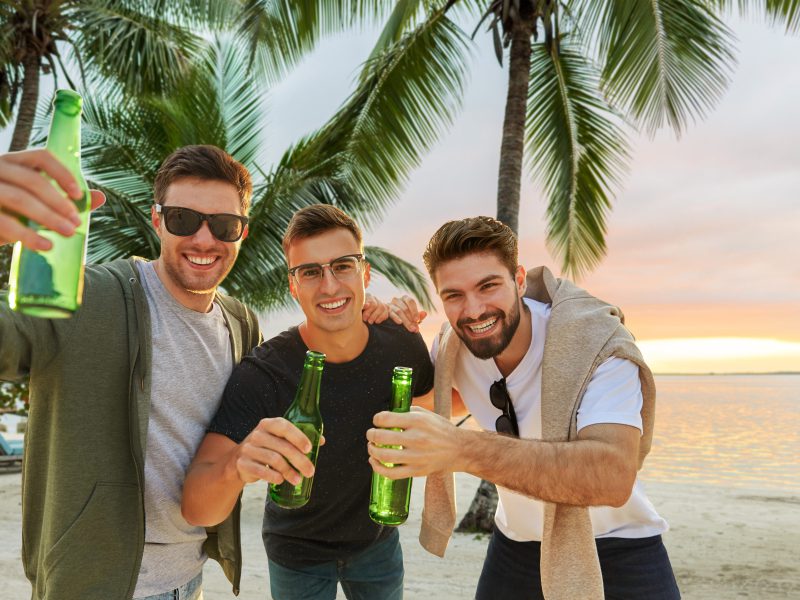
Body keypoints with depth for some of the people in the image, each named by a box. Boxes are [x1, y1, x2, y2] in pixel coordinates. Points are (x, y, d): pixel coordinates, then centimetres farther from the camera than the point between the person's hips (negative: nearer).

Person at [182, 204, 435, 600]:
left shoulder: (403, 344, -20)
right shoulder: (260, 375, -30)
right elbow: (197, 510, -36)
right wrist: (235, 466, -57)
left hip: (378, 540, 3)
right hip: (298, 554, -2)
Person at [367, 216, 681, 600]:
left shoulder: (595, 345, -27)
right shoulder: (451, 347, -12)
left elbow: (614, 476, -41)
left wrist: (464, 449, -54)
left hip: (617, 553, -4)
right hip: (514, 545, 4)